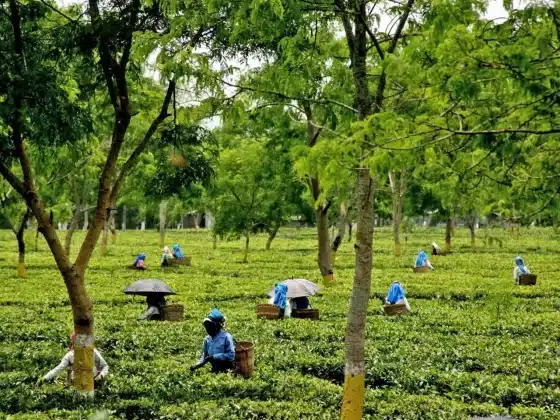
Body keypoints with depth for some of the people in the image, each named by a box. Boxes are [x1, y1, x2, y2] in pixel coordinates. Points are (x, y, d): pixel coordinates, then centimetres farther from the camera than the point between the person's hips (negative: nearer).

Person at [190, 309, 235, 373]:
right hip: (215, 370, 6)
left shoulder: (226, 337, -10)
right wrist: (199, 364, -3)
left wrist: (214, 357, -17)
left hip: (227, 370, -5)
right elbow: (204, 355, 17)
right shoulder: (207, 339, 8)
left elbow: (231, 355, -14)